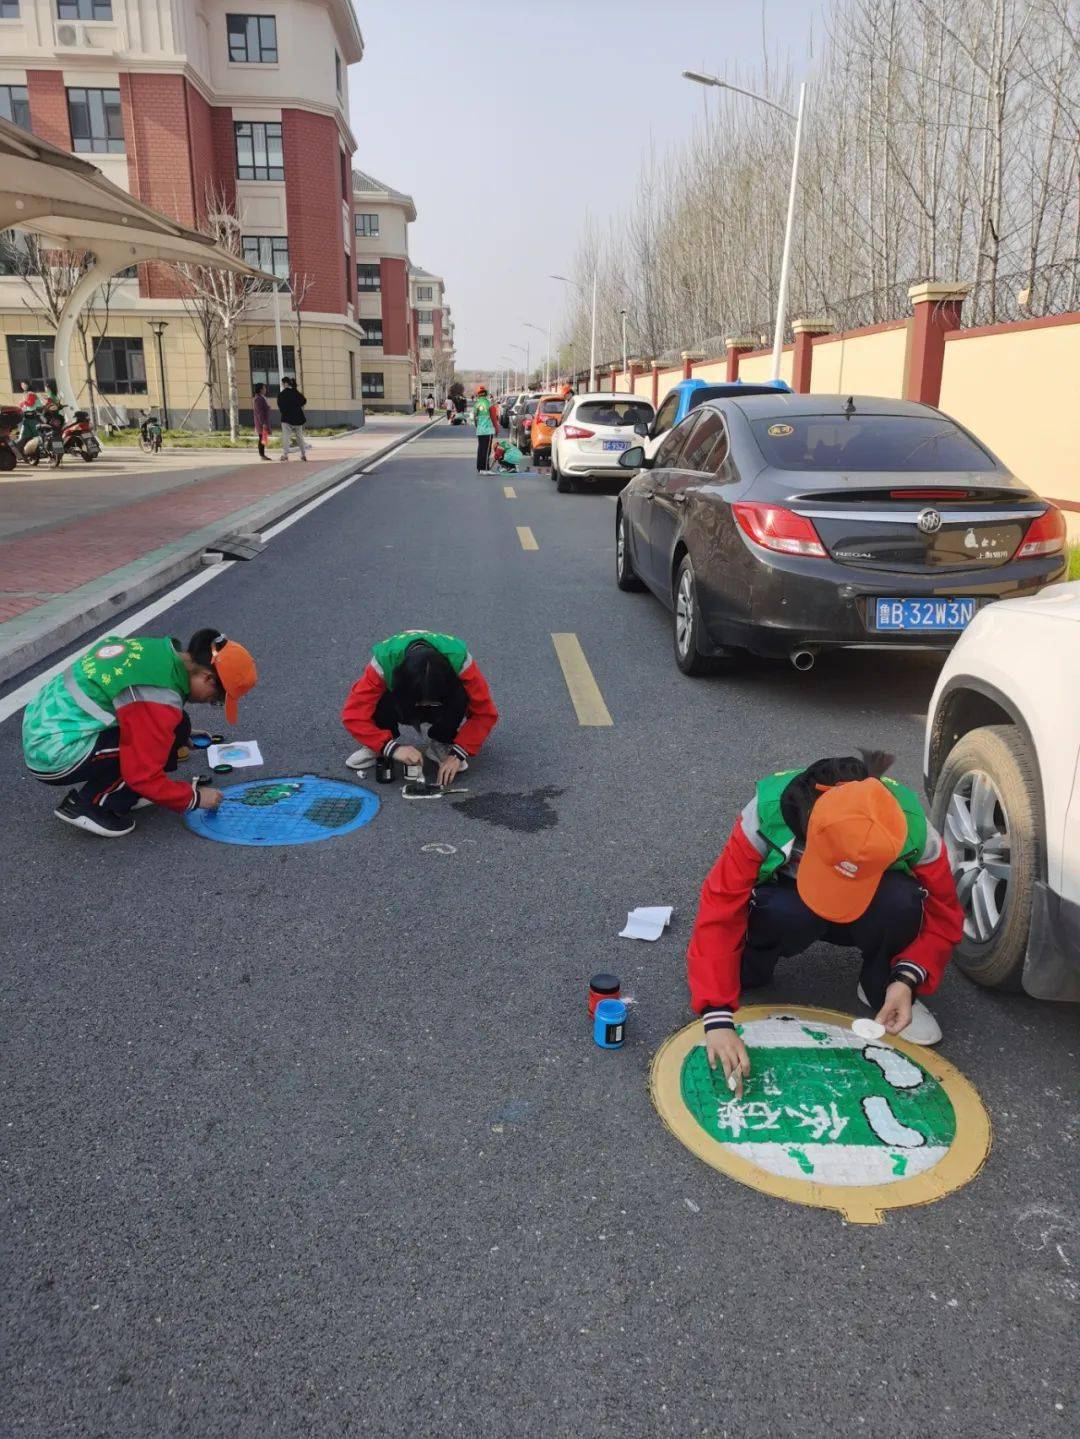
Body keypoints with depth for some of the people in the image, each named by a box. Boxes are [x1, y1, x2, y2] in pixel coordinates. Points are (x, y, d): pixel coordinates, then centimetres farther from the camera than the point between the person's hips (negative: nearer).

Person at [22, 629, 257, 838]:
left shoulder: (156, 649, 1)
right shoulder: (160, 699, -24)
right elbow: (144, 776, -19)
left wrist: (170, 734, 28)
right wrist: (195, 798, -5)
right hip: (55, 756, -9)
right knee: (175, 734, -12)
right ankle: (87, 804, -3)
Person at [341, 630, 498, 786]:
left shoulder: (459, 660, -35)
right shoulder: (384, 661, -36)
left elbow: (485, 713, -28)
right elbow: (354, 713, -36)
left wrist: (458, 754, -34)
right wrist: (392, 747, -44)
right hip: (400, 703, 0)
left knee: (460, 698, -36)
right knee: (380, 701, -36)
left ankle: (441, 744, -8)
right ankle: (379, 747, -7)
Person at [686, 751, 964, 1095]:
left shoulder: (912, 830, -31)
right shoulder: (766, 815, -36)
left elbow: (943, 915, -15)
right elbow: (719, 914, -36)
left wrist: (907, 980, -32)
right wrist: (718, 1018, -43)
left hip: (866, 919, 2)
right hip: (789, 906, -1)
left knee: (900, 901, -34)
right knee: (788, 912, -38)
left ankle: (881, 989, -4)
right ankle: (746, 972, -6)